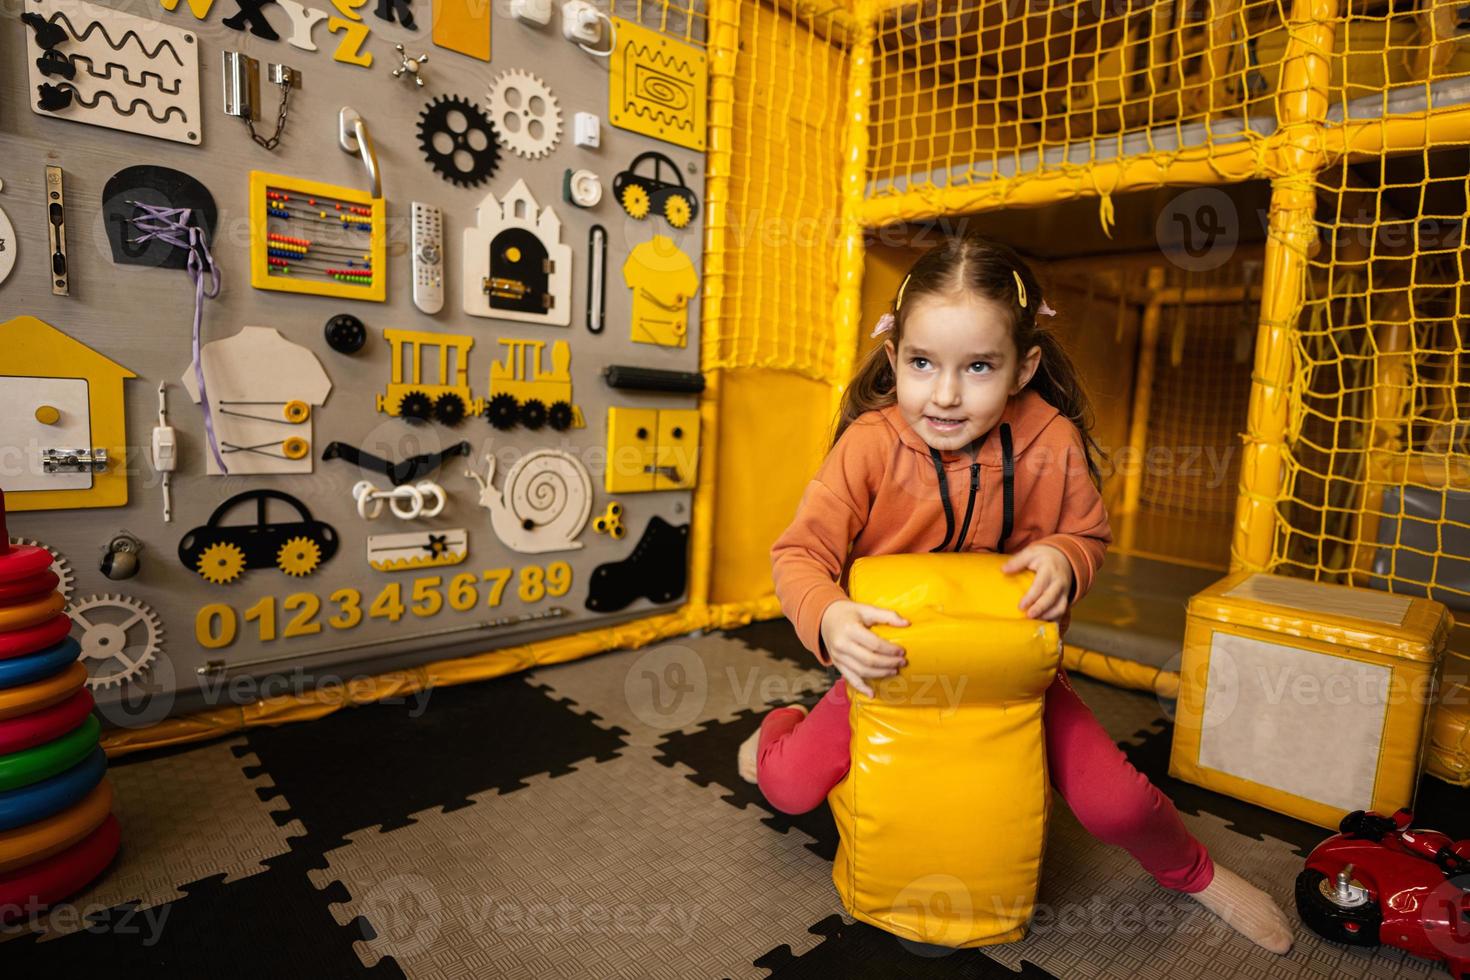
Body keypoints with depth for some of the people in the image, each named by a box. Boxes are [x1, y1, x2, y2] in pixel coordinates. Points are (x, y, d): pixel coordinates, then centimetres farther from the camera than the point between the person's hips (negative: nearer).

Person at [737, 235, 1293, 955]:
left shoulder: (1053, 442, -16)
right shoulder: (869, 444, -21)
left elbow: (1090, 534, 2)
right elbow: (801, 552, -21)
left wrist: (1063, 558, -23)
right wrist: (829, 619, -43)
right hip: (895, 661, 0)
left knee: (1113, 801, -10)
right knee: (790, 785, -8)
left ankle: (1195, 874, 28)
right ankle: (780, 725, 32)